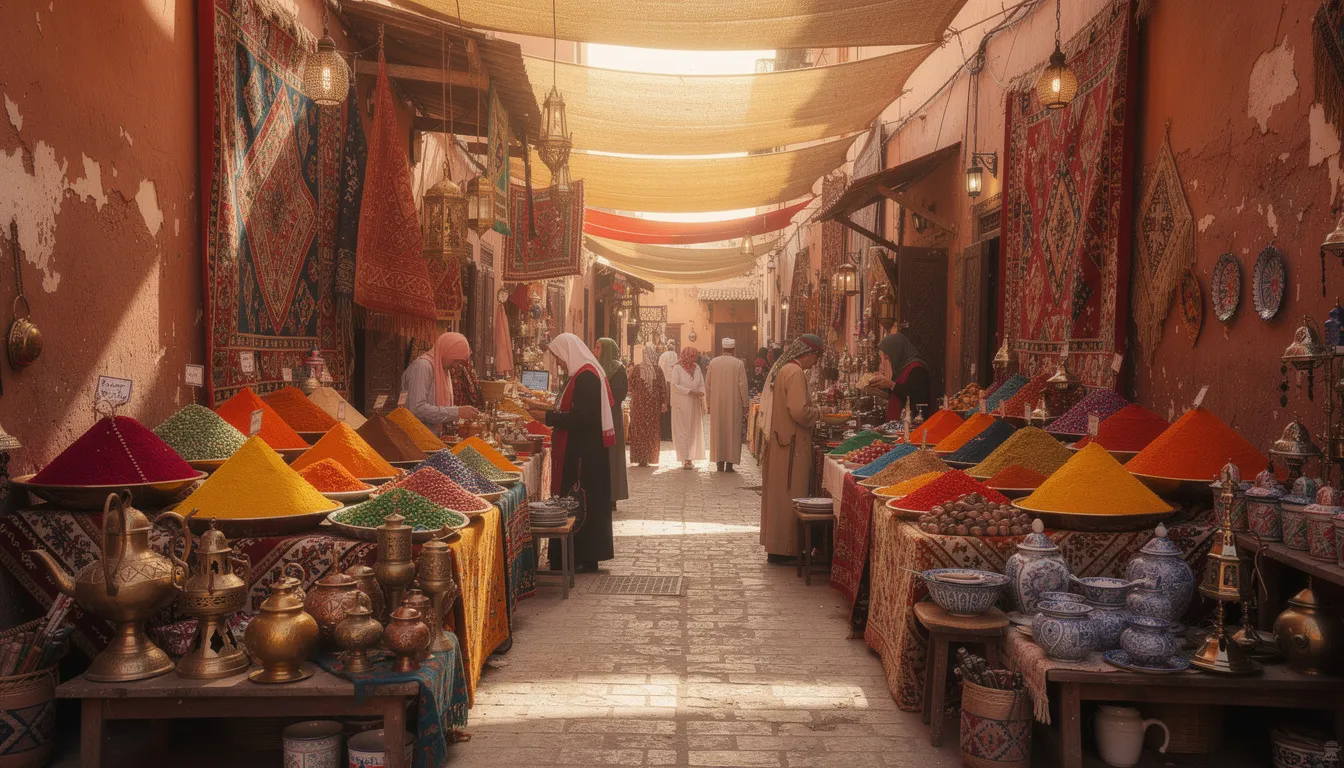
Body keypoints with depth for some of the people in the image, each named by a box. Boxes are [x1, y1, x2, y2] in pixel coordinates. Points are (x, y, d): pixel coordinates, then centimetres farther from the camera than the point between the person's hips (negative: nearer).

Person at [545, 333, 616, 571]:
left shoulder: (586, 376, -18)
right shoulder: (586, 373, 13)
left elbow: (580, 417, -23)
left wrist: (548, 417, -16)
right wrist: (554, 414, 9)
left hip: (584, 452, -10)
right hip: (585, 447, 10)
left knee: (581, 502, -3)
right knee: (586, 500, 13)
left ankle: (584, 558, 4)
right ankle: (587, 554, 21)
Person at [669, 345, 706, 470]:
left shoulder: (696, 368, 10)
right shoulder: (677, 368, -6)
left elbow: (701, 384, 13)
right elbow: (675, 385, -13)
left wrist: (701, 392, -8)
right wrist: (690, 391, -18)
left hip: (694, 404, 6)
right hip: (681, 404, -6)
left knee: (693, 431, 7)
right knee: (682, 431, -6)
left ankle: (689, 458, 14)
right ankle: (685, 459, -9)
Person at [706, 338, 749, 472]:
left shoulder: (713, 362, -2)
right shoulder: (739, 364, -8)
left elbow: (707, 385, 3)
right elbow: (743, 385, -8)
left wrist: (708, 403, 11)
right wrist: (745, 404, 1)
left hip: (716, 404, 2)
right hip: (734, 404, -2)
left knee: (718, 431, 10)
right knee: (732, 432, 6)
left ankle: (719, 463, 12)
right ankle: (730, 463, 4)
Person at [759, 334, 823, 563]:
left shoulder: (781, 370, 14)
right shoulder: (795, 373, -17)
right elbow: (799, 411, -24)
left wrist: (811, 409, 16)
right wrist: (817, 412, -6)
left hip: (777, 440, 10)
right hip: (791, 444, -10)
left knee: (778, 495, 15)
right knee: (789, 498, -3)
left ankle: (775, 544, 23)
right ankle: (783, 550, 2)